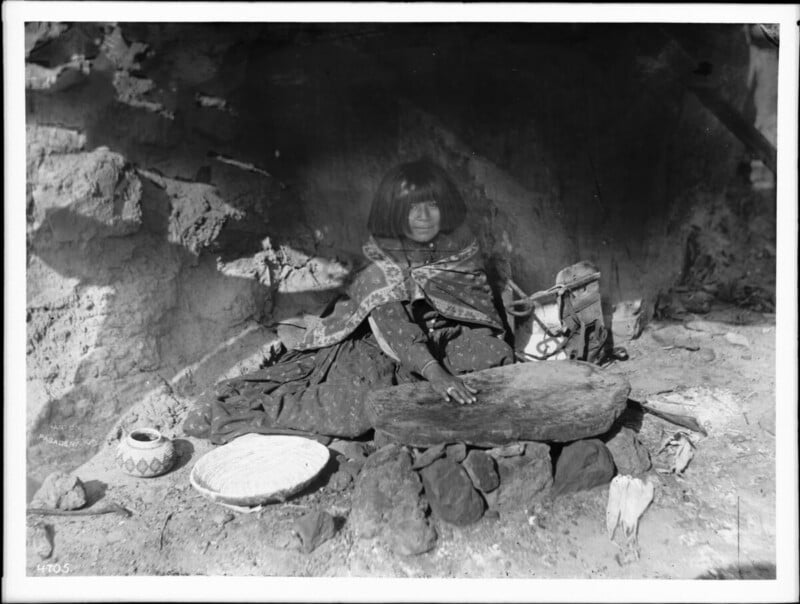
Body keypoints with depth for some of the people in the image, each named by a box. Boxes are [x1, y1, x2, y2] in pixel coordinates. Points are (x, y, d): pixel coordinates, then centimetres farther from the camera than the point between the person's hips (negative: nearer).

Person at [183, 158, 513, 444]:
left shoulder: (461, 248, -5)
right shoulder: (382, 266, -19)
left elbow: (484, 304, 1)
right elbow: (393, 327, -33)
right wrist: (435, 372, -48)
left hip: (445, 340, 5)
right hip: (378, 349, -4)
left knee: (497, 355, -20)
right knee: (353, 409, -27)